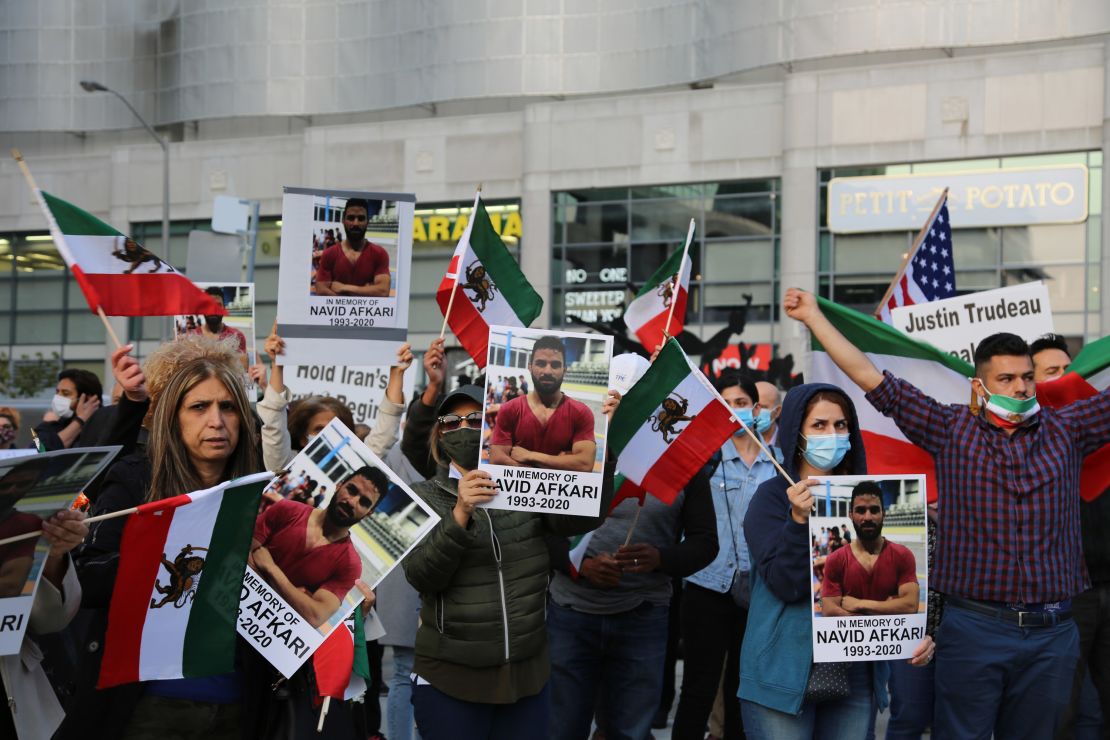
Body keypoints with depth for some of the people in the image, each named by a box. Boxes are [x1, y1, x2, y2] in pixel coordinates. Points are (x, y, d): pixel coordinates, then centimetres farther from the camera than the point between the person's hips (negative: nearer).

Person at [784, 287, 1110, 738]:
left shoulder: (1066, 430, 8)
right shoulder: (952, 430, 1)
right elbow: (872, 379, 0)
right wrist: (814, 317, -1)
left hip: (1052, 633, 2)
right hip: (974, 628, -2)